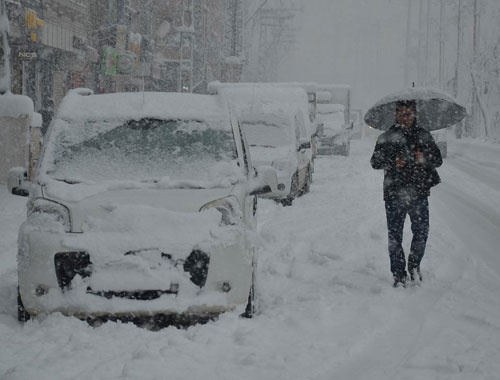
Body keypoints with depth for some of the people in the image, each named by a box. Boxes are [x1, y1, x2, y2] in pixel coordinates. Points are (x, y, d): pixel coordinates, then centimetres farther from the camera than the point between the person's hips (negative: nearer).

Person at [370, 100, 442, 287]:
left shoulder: (423, 136, 11)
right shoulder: (386, 137, 7)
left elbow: (438, 160, 11)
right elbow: (375, 162, 3)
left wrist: (424, 158, -11)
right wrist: (393, 162, -16)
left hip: (419, 193, 1)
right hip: (394, 194, -1)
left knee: (421, 232, 2)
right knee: (395, 236, 0)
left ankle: (414, 265, 26)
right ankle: (399, 274, 10)